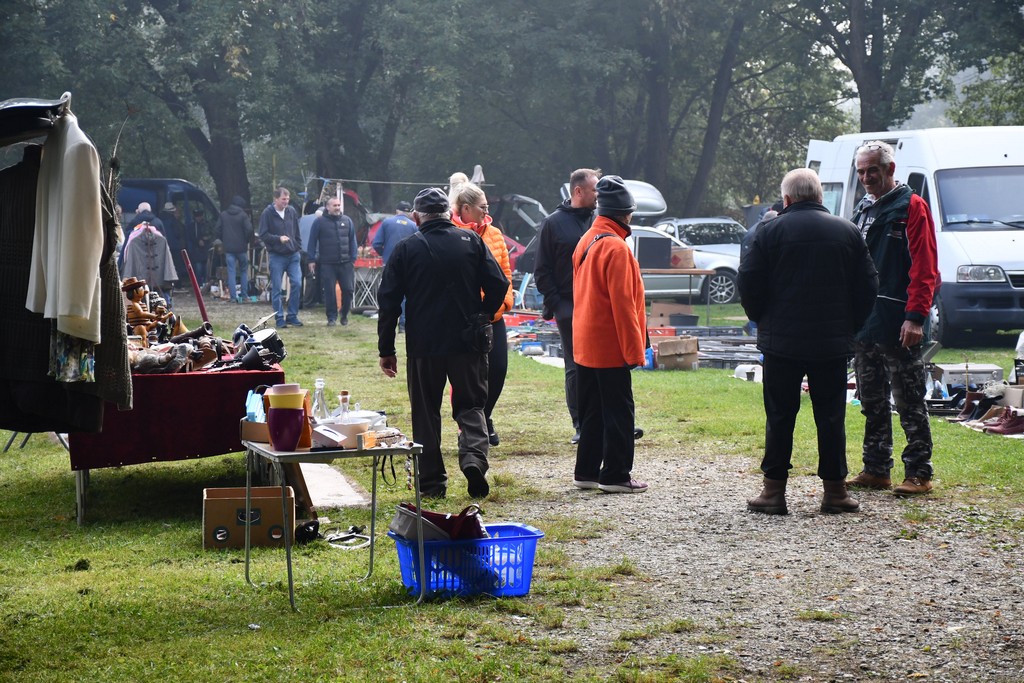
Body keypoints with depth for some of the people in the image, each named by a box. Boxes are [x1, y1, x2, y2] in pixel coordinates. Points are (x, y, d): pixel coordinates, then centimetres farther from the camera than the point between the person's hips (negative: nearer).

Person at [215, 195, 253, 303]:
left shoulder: (223, 214, 4)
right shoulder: (243, 215, -7)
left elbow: (218, 230, 5)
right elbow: (249, 230, -13)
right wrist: (248, 241, 4)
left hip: (228, 248, 2)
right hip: (241, 247, -2)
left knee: (231, 272, 2)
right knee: (244, 271, 12)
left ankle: (233, 296, -4)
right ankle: (244, 295, 9)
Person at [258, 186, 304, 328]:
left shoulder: (292, 212, 8)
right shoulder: (267, 214, -5)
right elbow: (263, 235, -7)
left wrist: (299, 249, 10)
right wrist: (278, 238, -19)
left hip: (293, 255, 4)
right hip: (276, 256, -3)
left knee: (297, 283, -5)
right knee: (277, 288, 0)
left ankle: (292, 316, 7)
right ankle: (280, 318, 8)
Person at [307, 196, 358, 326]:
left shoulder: (347, 221, 9)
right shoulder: (320, 222, 1)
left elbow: (352, 241, 12)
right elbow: (312, 241, 2)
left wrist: (353, 258, 6)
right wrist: (312, 260, -3)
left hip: (345, 263, 2)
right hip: (327, 264, -2)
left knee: (348, 289, 1)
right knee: (329, 291, -1)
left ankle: (344, 315, 20)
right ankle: (332, 318, 7)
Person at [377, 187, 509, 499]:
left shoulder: (406, 249, 0)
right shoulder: (471, 241, 2)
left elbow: (388, 301, -1)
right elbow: (498, 286, -2)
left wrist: (386, 349, 4)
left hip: (423, 345, -1)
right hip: (468, 344, 1)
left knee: (426, 412, 9)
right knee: (471, 404, 12)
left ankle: (431, 482, 8)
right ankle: (474, 456, -14)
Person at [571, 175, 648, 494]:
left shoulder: (586, 241, 12)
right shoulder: (615, 247, -17)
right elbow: (622, 303, -19)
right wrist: (634, 349, -15)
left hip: (584, 345, 9)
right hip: (611, 347, -9)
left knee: (592, 410, 14)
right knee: (618, 411, -2)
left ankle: (586, 471, 19)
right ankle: (615, 475, 1)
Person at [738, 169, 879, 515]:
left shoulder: (770, 232, -4)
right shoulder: (847, 232, 5)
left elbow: (749, 283, -3)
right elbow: (868, 285, 6)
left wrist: (762, 320, 12)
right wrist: (849, 327, 15)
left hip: (782, 342, -2)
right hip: (833, 344, 2)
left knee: (779, 417, 3)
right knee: (831, 416, 7)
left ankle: (774, 490, 4)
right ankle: (834, 490, 8)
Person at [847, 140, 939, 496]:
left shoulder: (911, 207, -6)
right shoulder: (862, 210, 17)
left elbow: (924, 268, -12)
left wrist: (915, 316, -19)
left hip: (897, 325, -8)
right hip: (862, 323, 8)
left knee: (909, 401, -4)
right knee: (872, 402, 12)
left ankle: (919, 473, 0)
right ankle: (875, 470, 19)